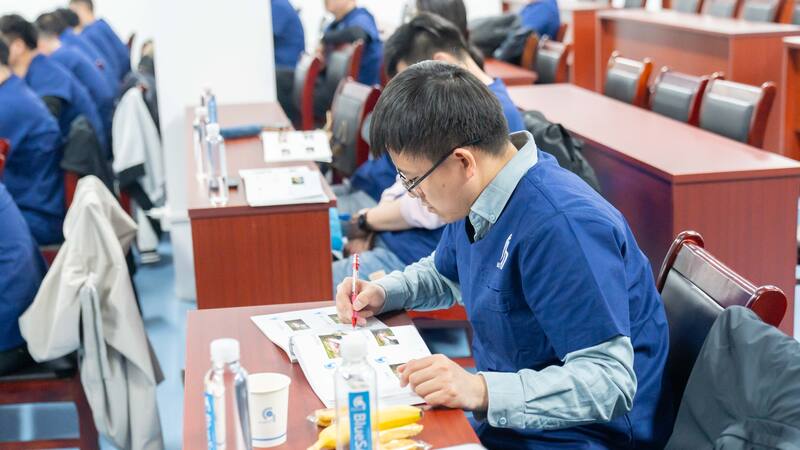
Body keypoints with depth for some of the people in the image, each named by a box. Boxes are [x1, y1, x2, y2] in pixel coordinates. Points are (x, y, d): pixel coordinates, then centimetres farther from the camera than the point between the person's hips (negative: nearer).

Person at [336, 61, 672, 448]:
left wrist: (482, 391, -39)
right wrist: (382, 293, 5)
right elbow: (444, 274, 24)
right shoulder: (476, 197, 2)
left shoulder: (561, 227, -27)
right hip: (499, 415, 9)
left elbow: (610, 382, -29)